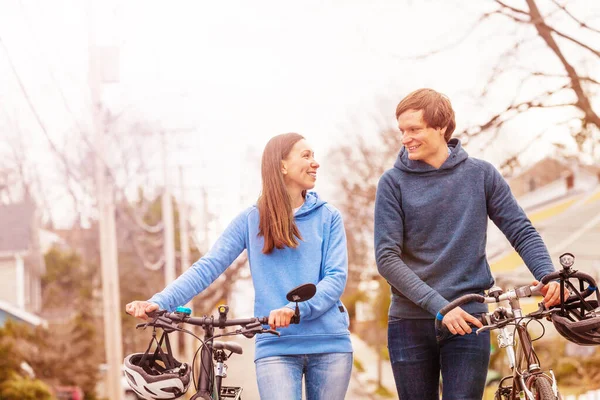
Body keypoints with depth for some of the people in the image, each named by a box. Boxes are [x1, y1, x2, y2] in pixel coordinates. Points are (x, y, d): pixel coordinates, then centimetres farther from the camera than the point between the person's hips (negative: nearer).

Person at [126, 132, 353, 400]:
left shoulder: (328, 217, 7)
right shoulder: (252, 220, 5)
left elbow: (336, 277, -3)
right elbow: (208, 267, -3)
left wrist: (296, 309, -22)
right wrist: (160, 302, -19)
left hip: (329, 345, 2)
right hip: (276, 347, -2)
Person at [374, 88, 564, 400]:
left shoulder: (480, 175, 4)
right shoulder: (394, 183, 0)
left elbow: (522, 232, 6)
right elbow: (387, 259, -7)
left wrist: (548, 276, -14)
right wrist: (439, 306, -18)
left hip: (468, 321, 0)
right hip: (410, 324, 0)